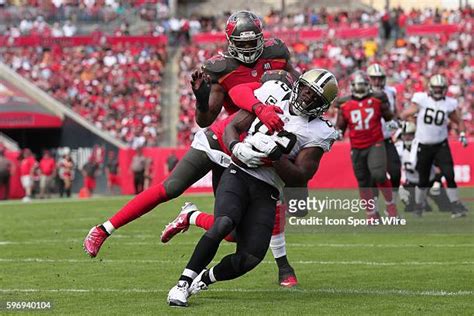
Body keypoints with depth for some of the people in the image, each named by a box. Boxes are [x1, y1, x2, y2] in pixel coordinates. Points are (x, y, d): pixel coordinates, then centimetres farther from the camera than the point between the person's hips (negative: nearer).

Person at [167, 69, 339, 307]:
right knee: (224, 224, -30)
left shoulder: (317, 133, 2)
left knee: (250, 258, -13)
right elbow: (232, 127, 12)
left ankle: (204, 278, 14)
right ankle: (183, 283, -23)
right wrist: (237, 148, -10)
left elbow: (299, 179, -4)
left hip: (266, 192, 1)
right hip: (238, 175, -1)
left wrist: (275, 155, -19)